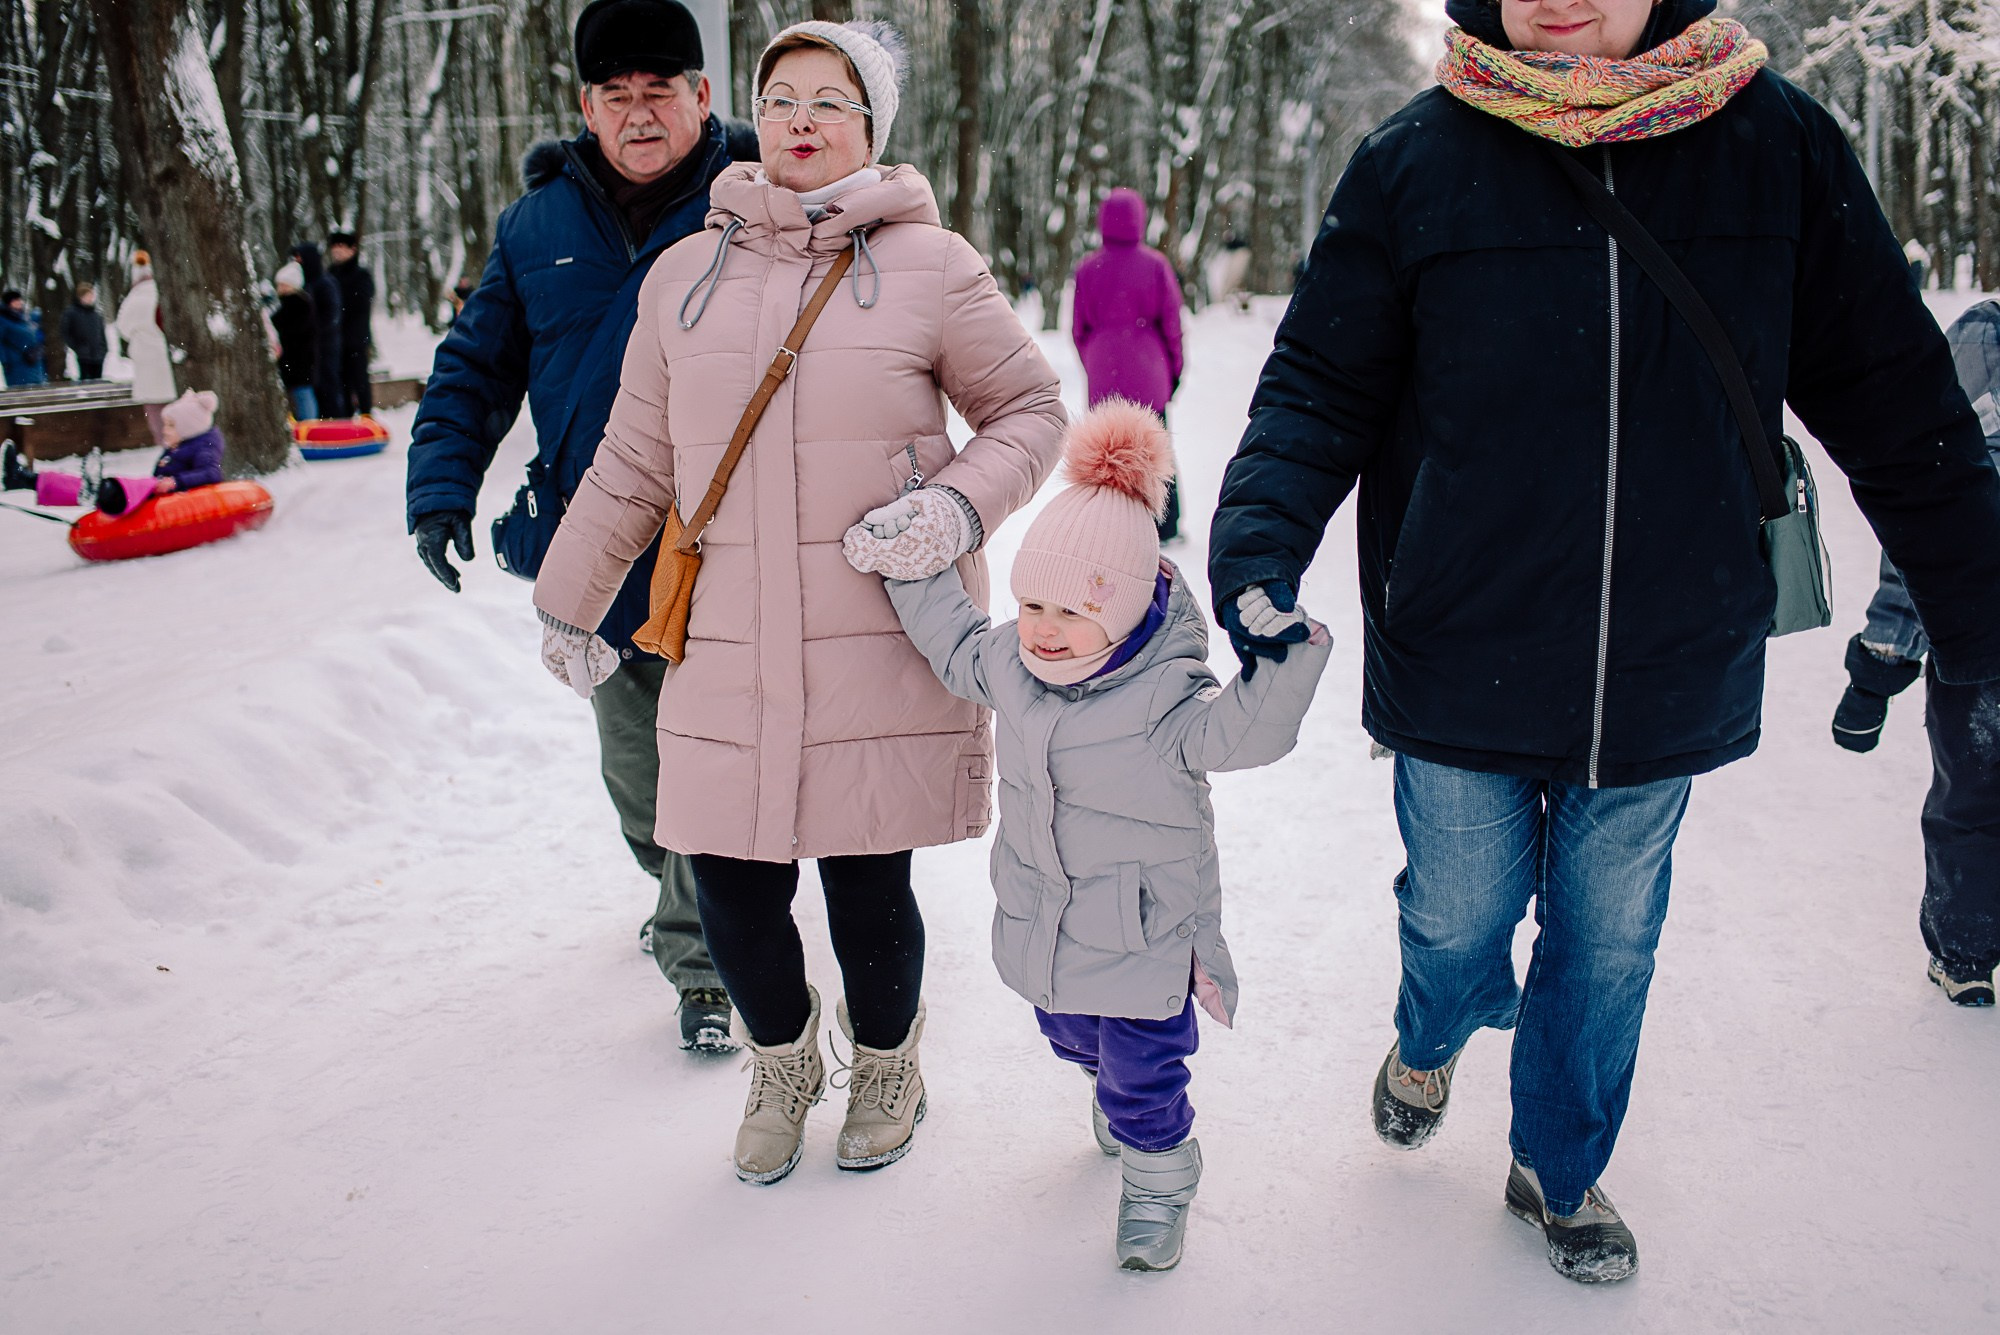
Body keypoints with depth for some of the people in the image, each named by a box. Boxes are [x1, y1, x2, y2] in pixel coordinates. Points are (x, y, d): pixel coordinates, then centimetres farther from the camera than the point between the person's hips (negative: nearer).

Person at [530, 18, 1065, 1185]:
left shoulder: (930, 267, 0)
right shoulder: (686, 277, 10)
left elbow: (1032, 409, 6)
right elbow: (635, 465, 17)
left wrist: (963, 503, -12)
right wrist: (570, 602, 21)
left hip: (884, 654, -3)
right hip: (728, 660, 3)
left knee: (867, 886, 3)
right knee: (733, 890, 4)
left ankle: (887, 1067, 35)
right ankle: (784, 1064, 36)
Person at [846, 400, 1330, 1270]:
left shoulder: (1165, 694, -25)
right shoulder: (1011, 663, -6)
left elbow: (1246, 729, -37)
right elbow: (956, 647, 13)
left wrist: (1281, 653, -52)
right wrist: (908, 569, 9)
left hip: (1143, 931, -6)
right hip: (1043, 922, 7)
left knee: (1143, 1073, 6)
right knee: (1070, 1034, 29)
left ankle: (1157, 1184, 32)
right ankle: (1110, 1084, 61)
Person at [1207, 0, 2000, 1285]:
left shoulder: (1780, 145, -4)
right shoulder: (1413, 164, -7)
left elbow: (1895, 398, 2)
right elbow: (1319, 391, -4)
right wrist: (1258, 549, -21)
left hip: (1668, 680, 1)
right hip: (1463, 673, -1)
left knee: (1609, 943, 16)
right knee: (1459, 919, 15)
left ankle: (1561, 1168, 42)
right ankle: (1429, 1045, 52)